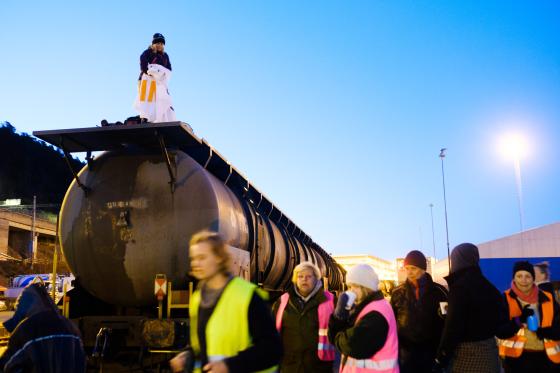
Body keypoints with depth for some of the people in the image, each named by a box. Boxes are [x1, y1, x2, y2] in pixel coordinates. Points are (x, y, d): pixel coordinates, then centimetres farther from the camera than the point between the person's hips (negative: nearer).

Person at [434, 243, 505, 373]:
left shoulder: (460, 286, -15)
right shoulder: (488, 285, 7)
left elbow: (453, 326, -17)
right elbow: (501, 318, 12)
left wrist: (441, 359, -13)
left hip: (467, 353, -7)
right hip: (489, 349, 7)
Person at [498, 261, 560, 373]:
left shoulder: (548, 299, 6)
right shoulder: (506, 299, -2)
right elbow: (501, 332, -8)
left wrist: (544, 331, -15)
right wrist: (519, 320, -23)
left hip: (547, 356, 3)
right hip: (517, 357, -3)